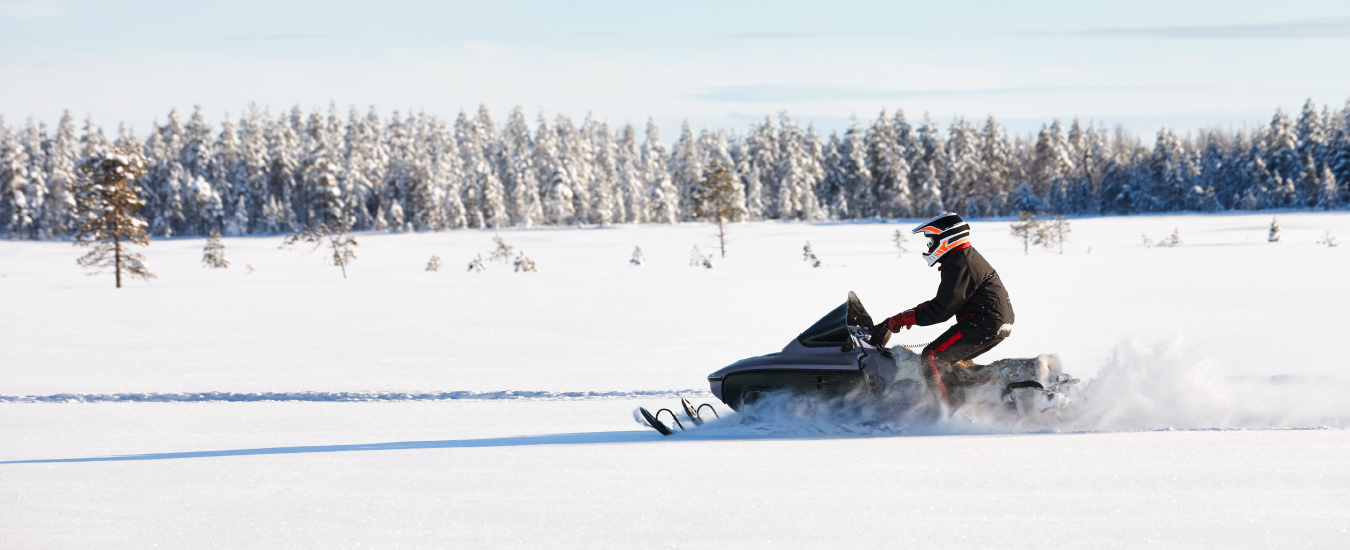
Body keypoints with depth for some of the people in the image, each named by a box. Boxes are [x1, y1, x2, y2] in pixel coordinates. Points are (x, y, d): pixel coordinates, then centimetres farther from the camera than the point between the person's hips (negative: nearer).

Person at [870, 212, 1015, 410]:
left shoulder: (959, 266, -15)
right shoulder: (969, 258, 19)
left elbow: (941, 309, -19)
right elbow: (943, 302, 25)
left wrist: (901, 319, -15)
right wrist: (910, 315, 18)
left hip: (984, 323, -11)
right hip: (998, 323, 11)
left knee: (933, 358, -13)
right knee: (951, 361, 20)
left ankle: (953, 410, -20)